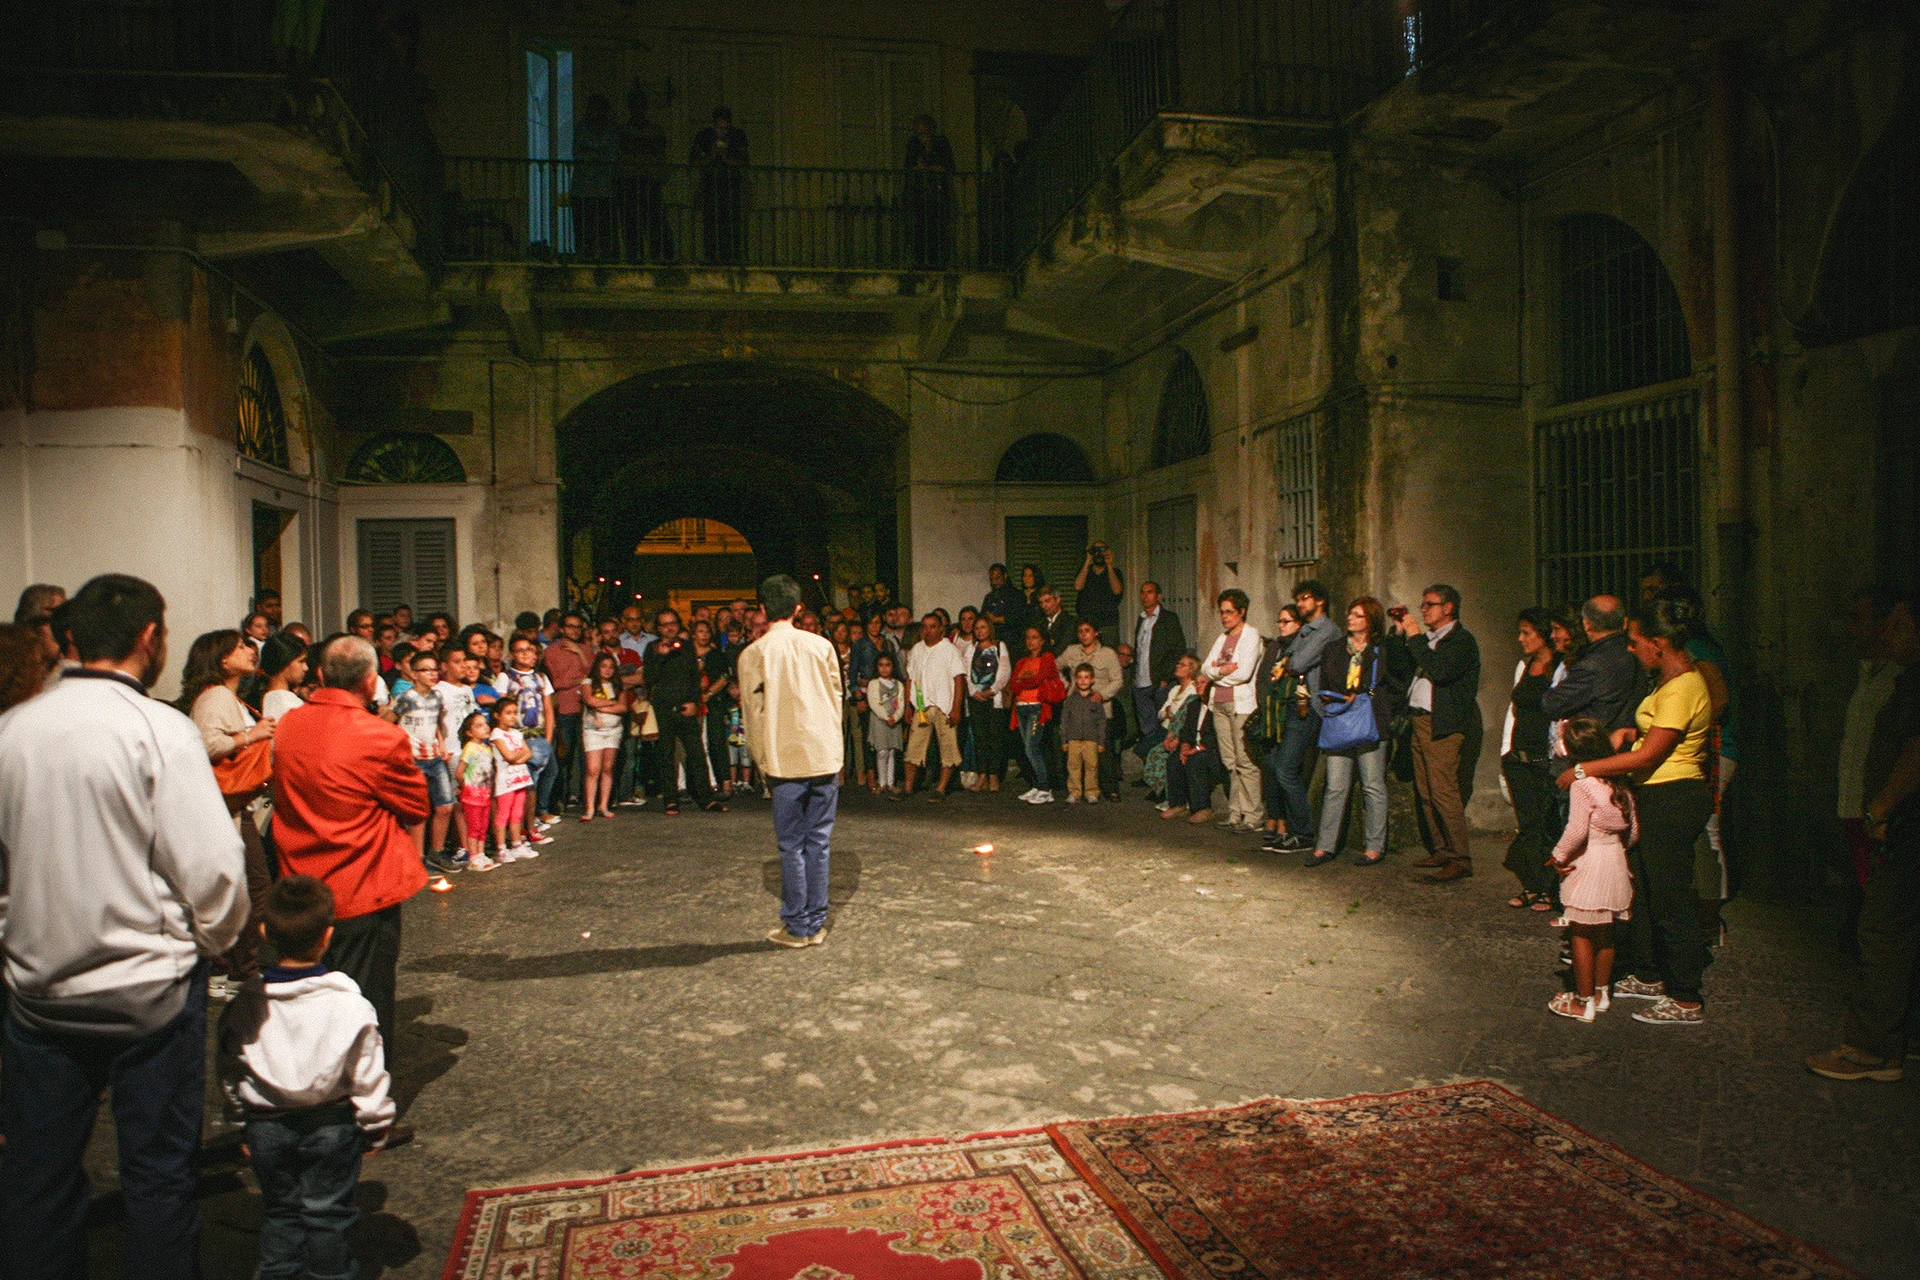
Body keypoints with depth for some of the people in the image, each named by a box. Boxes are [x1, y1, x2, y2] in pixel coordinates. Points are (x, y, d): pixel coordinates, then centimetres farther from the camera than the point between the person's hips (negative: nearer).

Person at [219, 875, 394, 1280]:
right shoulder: (350, 1006, -19)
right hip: (331, 1125, -2)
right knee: (327, 1212, 13)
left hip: (267, 1127, 3)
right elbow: (369, 1079, -12)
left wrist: (243, 1126, 18)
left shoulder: (243, 1008, -10)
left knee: (279, 1210, 21)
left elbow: (230, 1079, 3)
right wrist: (375, 1130, 3)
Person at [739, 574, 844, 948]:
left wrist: (762, 760, 11)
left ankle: (797, 926, 10)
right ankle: (817, 924, 13)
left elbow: (751, 712, 0)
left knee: (791, 846, 5)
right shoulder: (821, 646, 3)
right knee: (819, 841, 8)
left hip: (785, 760, -2)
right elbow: (837, 699, 9)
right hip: (825, 757, 3)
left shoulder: (753, 654, -4)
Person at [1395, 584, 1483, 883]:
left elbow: (1440, 671, -23)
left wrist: (1415, 637, -14)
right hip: (1420, 723, 9)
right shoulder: (1427, 640, 19)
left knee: (1443, 792, -11)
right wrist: (1402, 633, 9)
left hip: (1444, 726, -9)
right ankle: (1440, 850, 18)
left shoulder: (1462, 640, -7)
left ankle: (1460, 859, -6)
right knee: (1425, 793, 9)